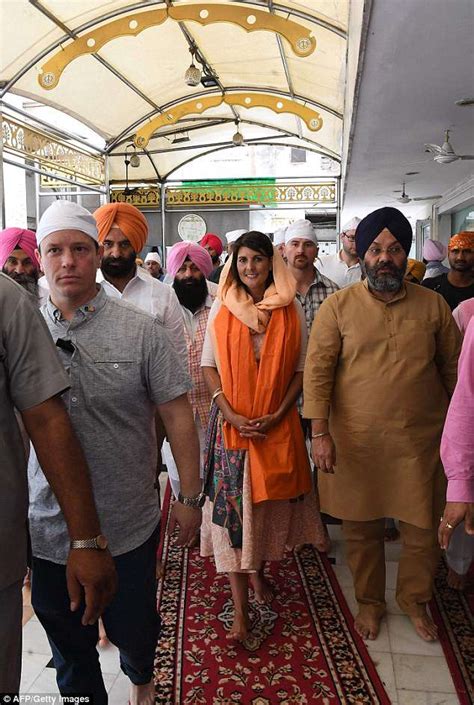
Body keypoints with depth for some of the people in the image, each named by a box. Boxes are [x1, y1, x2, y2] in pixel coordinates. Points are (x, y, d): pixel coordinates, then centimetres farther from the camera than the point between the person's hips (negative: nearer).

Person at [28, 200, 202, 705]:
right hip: (48, 526, 2)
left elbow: (177, 416, -5)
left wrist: (190, 497, -4)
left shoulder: (141, 331, -9)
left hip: (128, 527, -1)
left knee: (134, 629, 19)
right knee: (68, 645, 20)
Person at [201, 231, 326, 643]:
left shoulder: (291, 312, 2)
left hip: (277, 424, 1)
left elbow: (300, 369, 2)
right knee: (233, 505, -2)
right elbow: (209, 365, 1)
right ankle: (240, 607, 6)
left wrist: (277, 415, -10)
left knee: (270, 502, 12)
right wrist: (230, 414, -10)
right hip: (231, 422, -1)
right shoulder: (222, 309, 2)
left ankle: (258, 571, 39)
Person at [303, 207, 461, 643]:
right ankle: (370, 601, 39)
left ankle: (415, 599, 40)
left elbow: (453, 369, 8)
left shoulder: (433, 306, 1)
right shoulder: (338, 306, -5)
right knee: (362, 530, 13)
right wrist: (320, 432, -13)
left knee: (423, 530, 12)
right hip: (357, 442, -1)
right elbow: (317, 370, -7)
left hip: (421, 440, 2)